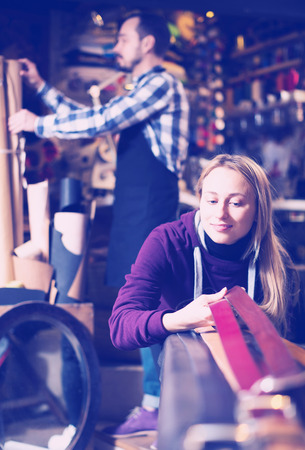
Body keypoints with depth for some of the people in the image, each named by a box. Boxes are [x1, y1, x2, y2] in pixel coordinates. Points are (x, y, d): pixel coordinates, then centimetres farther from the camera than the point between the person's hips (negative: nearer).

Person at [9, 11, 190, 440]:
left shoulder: (161, 84, -9)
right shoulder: (143, 90, 23)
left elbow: (101, 121, -18)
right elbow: (90, 117, 27)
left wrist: (37, 124, -10)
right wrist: (40, 86, 26)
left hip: (150, 207, -10)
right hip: (134, 207, 10)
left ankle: (155, 405, -8)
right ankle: (156, 399, 16)